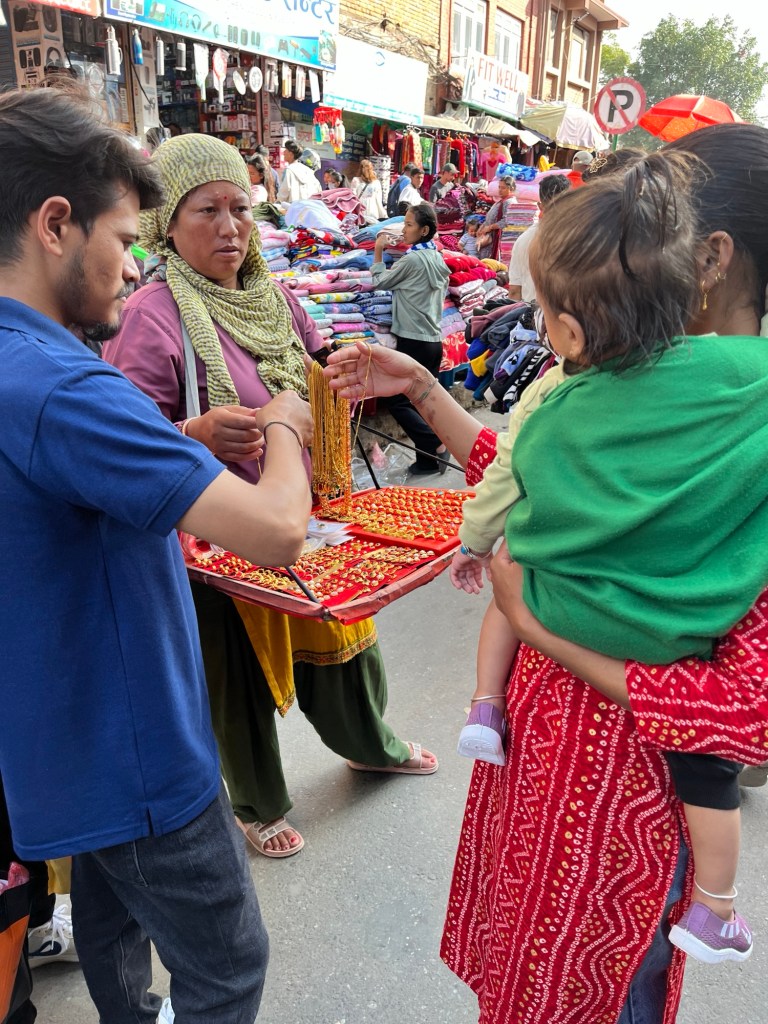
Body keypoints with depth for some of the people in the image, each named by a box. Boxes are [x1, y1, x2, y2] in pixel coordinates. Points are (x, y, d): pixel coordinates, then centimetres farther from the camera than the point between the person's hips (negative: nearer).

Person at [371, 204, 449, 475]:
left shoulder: (412, 259, -12)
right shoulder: (438, 259, 12)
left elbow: (380, 281, 0)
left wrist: (378, 252, 10)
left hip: (413, 341, -8)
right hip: (434, 340, 8)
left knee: (398, 401, -3)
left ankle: (435, 445, -11)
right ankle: (428, 458, 12)